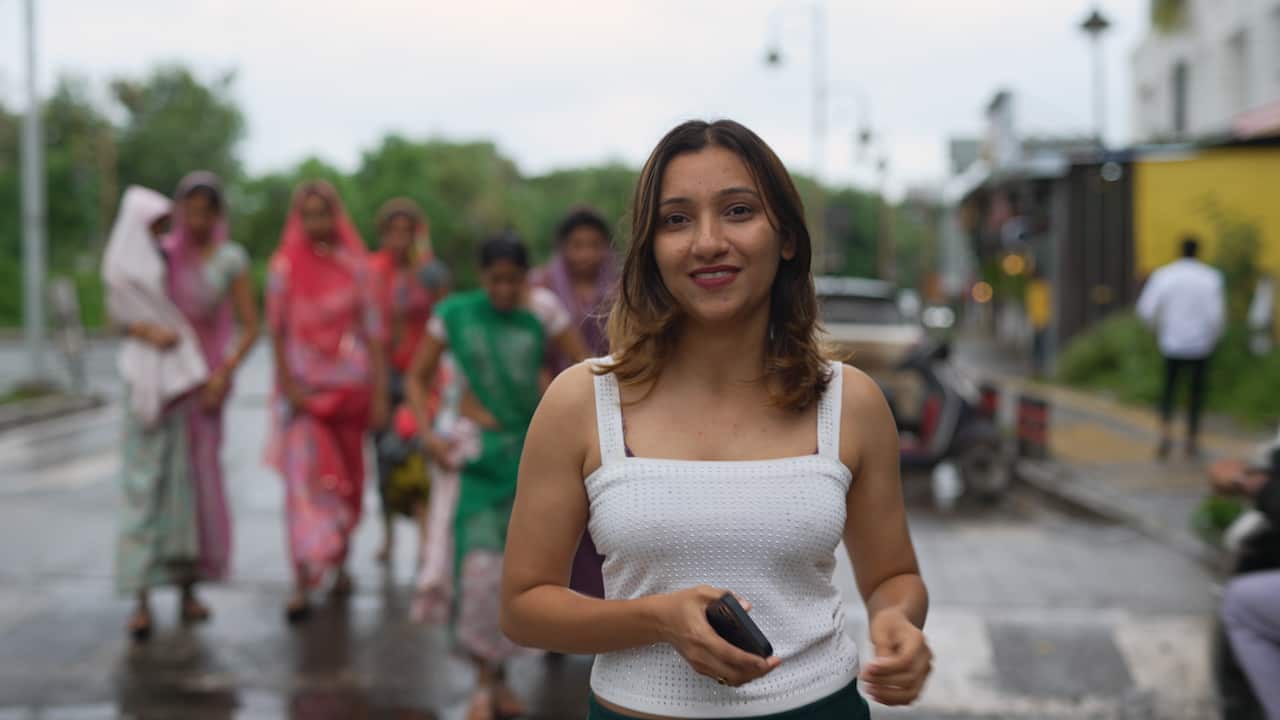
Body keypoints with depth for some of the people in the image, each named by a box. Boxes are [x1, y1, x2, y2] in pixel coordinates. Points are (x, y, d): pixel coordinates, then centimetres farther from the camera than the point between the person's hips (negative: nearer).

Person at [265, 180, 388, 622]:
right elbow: (276, 331, -1)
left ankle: (339, 560, 32)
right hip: (303, 388, -2)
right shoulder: (285, 267, -1)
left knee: (348, 478, 12)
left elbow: (373, 331, 3)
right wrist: (287, 385, -11)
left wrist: (379, 392, -1)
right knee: (305, 481, -11)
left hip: (350, 385, 2)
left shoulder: (355, 266, 2)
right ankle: (303, 582, -13)